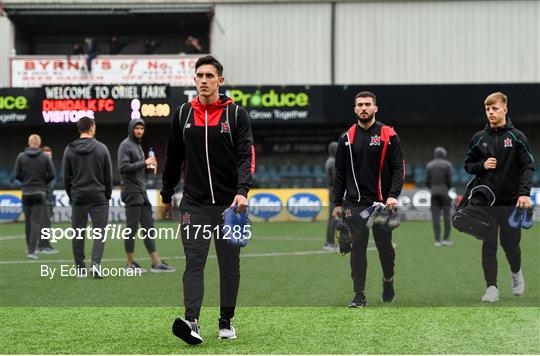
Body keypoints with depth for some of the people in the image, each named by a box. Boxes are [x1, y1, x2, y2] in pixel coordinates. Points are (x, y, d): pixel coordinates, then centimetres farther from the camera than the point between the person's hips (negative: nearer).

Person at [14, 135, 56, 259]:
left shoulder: (21, 156, 0)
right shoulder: (45, 157, -3)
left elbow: (17, 175, -2)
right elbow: (52, 174, -4)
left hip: (26, 193, 2)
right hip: (40, 193, -2)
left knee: (28, 222, 15)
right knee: (37, 222, -3)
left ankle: (29, 247, 25)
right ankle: (31, 250, -13)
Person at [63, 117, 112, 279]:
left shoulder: (69, 150, 1)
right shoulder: (101, 148, -2)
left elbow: (66, 177, 4)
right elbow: (108, 176, 1)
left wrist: (71, 196, 14)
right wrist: (107, 195, 11)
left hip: (78, 198, 1)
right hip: (99, 197, -1)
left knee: (78, 234, 8)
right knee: (99, 232, 1)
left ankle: (80, 269, 9)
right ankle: (96, 262, -17)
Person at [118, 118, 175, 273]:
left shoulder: (138, 145, 19)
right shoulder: (125, 145, -8)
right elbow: (123, 167, -20)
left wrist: (149, 166, 4)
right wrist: (144, 163, -19)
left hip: (141, 191, 9)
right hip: (132, 191, -9)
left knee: (148, 226, 6)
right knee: (132, 228, -4)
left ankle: (156, 263, 7)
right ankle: (130, 263, 3)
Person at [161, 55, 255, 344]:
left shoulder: (236, 114, -1)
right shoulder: (183, 114, 7)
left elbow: (246, 156, -9)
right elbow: (174, 157, 15)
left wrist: (242, 190, -24)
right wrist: (166, 196, 18)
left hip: (229, 202, -1)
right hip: (194, 203, 1)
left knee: (230, 264, 7)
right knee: (194, 262, -11)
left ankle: (226, 321, 19)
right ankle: (191, 321, -20)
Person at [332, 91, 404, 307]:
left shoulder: (388, 135, 0)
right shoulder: (347, 138, 7)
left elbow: (398, 168, -3)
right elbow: (340, 173, 11)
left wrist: (393, 196, -15)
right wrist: (337, 203, 8)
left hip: (382, 202, -1)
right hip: (355, 203, 1)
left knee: (385, 245, 8)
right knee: (358, 247, -4)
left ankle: (388, 281, 35)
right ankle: (359, 295, -1)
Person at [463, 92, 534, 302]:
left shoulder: (517, 137, -1)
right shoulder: (479, 139, 6)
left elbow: (528, 166, -5)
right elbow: (468, 165, 14)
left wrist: (525, 192, -18)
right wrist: (482, 165, -8)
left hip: (510, 200, -2)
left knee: (510, 243, 3)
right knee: (489, 245, -2)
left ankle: (516, 272, 33)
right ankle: (492, 287, 3)